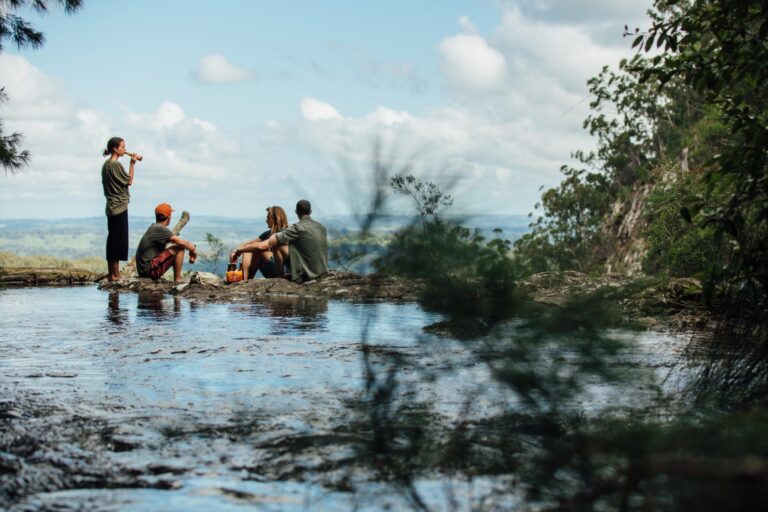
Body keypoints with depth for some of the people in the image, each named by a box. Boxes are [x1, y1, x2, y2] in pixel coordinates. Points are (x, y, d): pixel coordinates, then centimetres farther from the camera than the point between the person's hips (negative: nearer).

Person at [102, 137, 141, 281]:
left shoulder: (106, 165, 12)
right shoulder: (116, 164, -15)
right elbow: (129, 181, -10)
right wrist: (132, 163, -9)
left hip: (111, 206, 9)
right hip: (119, 206, -9)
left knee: (112, 239, 12)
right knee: (119, 239, -5)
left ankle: (111, 273, 16)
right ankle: (115, 274, -4)